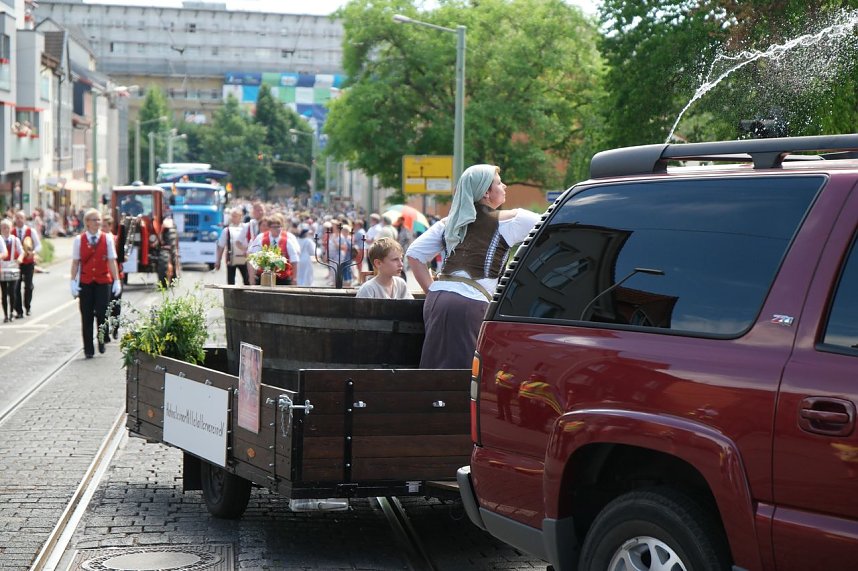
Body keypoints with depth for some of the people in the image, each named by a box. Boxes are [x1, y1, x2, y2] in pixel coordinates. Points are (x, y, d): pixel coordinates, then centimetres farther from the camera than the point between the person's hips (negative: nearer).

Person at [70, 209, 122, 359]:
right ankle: (88, 349, 9)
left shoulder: (107, 239, 2)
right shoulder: (79, 240, 2)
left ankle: (102, 340, 21)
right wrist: (73, 282, -3)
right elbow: (75, 262, 3)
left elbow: (112, 261, 3)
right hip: (85, 282, 0)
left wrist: (116, 281, -2)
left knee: (102, 313, -7)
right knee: (86, 316, 2)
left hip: (103, 281, 0)